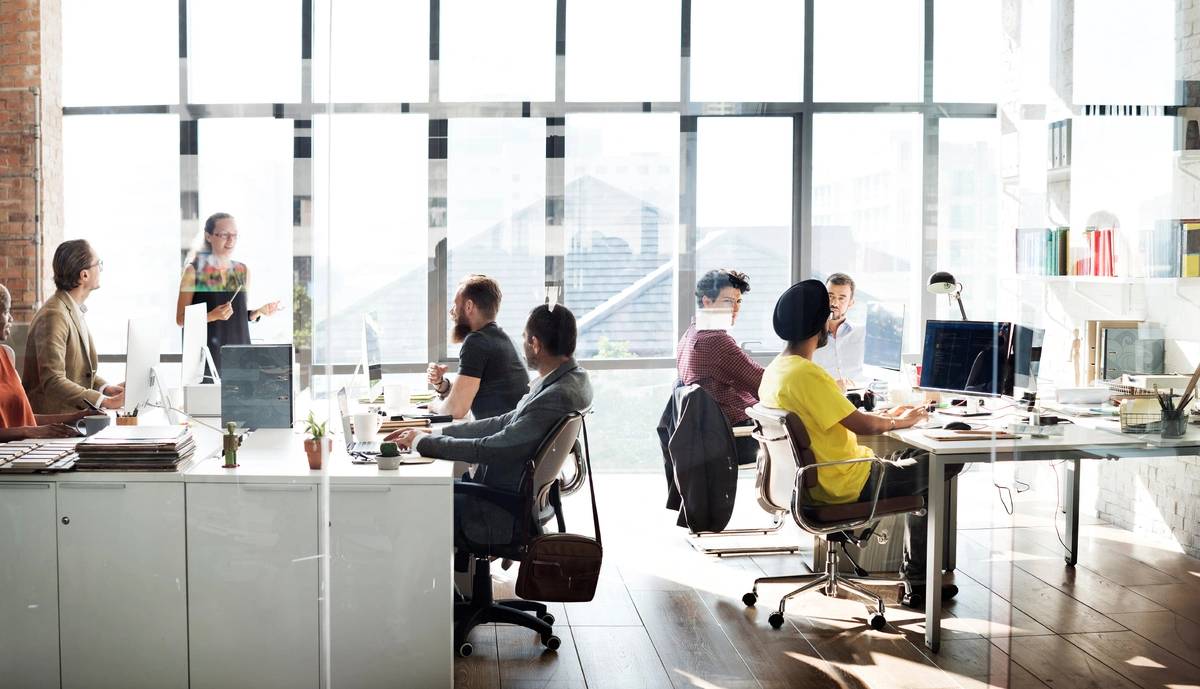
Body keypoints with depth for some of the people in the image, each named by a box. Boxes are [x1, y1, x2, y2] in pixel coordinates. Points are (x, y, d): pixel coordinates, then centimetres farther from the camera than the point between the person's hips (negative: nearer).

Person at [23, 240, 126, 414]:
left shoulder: (77, 311, 12)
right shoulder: (54, 315, -17)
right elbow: (53, 382, -24)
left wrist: (105, 388, 0)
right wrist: (106, 401, -26)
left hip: (73, 416, 8)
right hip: (50, 420, -8)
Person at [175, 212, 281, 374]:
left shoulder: (243, 271, 11)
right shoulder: (194, 270, -2)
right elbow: (180, 319, -2)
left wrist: (260, 311, 1)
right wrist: (212, 316, -17)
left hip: (238, 353, 4)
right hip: (207, 353, -4)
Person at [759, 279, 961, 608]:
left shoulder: (775, 370, 6)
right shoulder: (806, 375, -25)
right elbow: (860, 425, -22)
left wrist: (884, 416, 13)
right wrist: (900, 421, -3)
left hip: (812, 479, 10)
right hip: (846, 486, -10)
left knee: (914, 458, 23)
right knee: (946, 462, 1)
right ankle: (915, 584, 14)